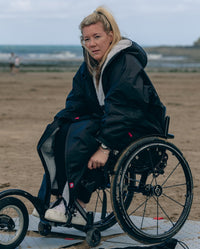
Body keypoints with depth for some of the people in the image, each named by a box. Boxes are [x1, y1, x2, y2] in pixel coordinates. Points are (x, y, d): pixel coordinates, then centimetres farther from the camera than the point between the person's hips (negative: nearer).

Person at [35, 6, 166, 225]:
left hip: (139, 128, -8)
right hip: (106, 121, 8)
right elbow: (75, 104, 8)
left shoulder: (127, 63, -19)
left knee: (82, 133, -30)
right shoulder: (89, 66, 7)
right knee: (57, 133, -10)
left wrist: (105, 146, -33)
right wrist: (56, 125, -9)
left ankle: (73, 203, -22)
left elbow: (121, 110, -27)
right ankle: (51, 197, -8)